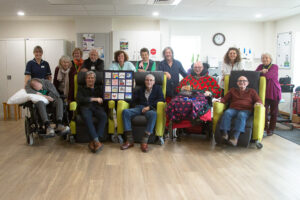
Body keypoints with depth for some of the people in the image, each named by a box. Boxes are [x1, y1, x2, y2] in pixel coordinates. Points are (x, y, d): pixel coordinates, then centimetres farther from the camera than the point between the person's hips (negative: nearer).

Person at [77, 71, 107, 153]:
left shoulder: (99, 88, 33)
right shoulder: (81, 89, 27)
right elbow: (80, 99, 5)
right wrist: (94, 99, -5)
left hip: (97, 107, 1)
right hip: (86, 107, -1)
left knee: (103, 116, -35)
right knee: (87, 117, -39)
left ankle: (93, 142, -40)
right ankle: (96, 141, -47)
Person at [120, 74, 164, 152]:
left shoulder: (158, 88, 21)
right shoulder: (140, 90, 30)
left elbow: (161, 99, 2)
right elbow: (134, 100, 17)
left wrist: (149, 106, -11)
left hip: (150, 109, -3)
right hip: (139, 108, 3)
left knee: (153, 114, -40)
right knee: (125, 111, -28)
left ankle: (144, 141, -41)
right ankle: (129, 140, -30)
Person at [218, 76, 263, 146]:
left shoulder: (252, 91, 24)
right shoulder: (233, 90, 29)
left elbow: (258, 100, 13)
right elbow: (225, 99, 22)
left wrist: (258, 103, -11)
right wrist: (220, 100, 0)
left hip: (246, 110, -2)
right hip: (233, 109, 2)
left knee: (241, 115, -39)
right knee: (227, 112, -34)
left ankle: (235, 137, -54)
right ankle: (224, 134, -47)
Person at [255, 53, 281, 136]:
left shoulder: (274, 67, -2)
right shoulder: (260, 66, 12)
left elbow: (268, 75, -18)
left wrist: (260, 73, -5)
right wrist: (262, 71, -15)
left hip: (273, 92, -2)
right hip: (264, 92, 2)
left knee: (273, 112, 5)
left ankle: (271, 129, 16)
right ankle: (265, 128, 0)